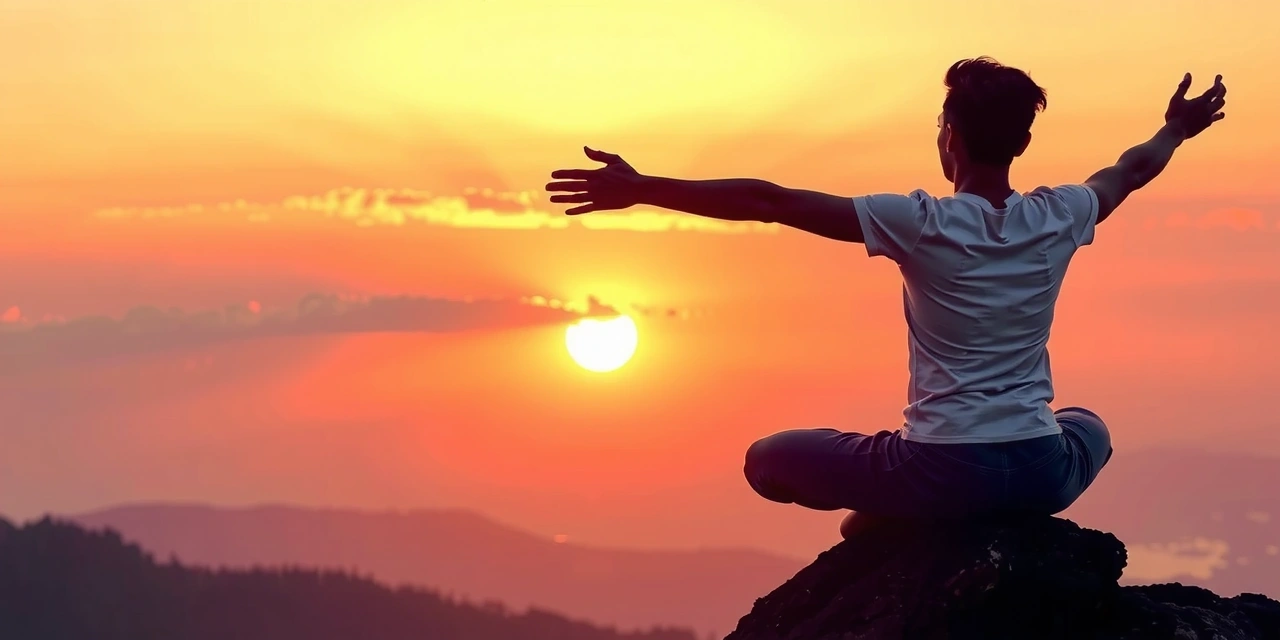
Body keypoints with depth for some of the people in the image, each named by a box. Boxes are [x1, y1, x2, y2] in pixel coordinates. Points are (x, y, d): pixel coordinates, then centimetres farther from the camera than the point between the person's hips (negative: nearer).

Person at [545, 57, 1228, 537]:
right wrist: (1174, 132, 47)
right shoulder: (1058, 218, 1)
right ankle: (1013, 524, 16)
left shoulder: (920, 223, -11)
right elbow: (1128, 170, 25)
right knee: (1087, 429, 41)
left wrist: (642, 190, -9)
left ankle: (892, 520, 6)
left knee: (768, 459, 18)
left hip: (941, 471, -2)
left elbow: (771, 201, -13)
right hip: (1041, 473, 3)